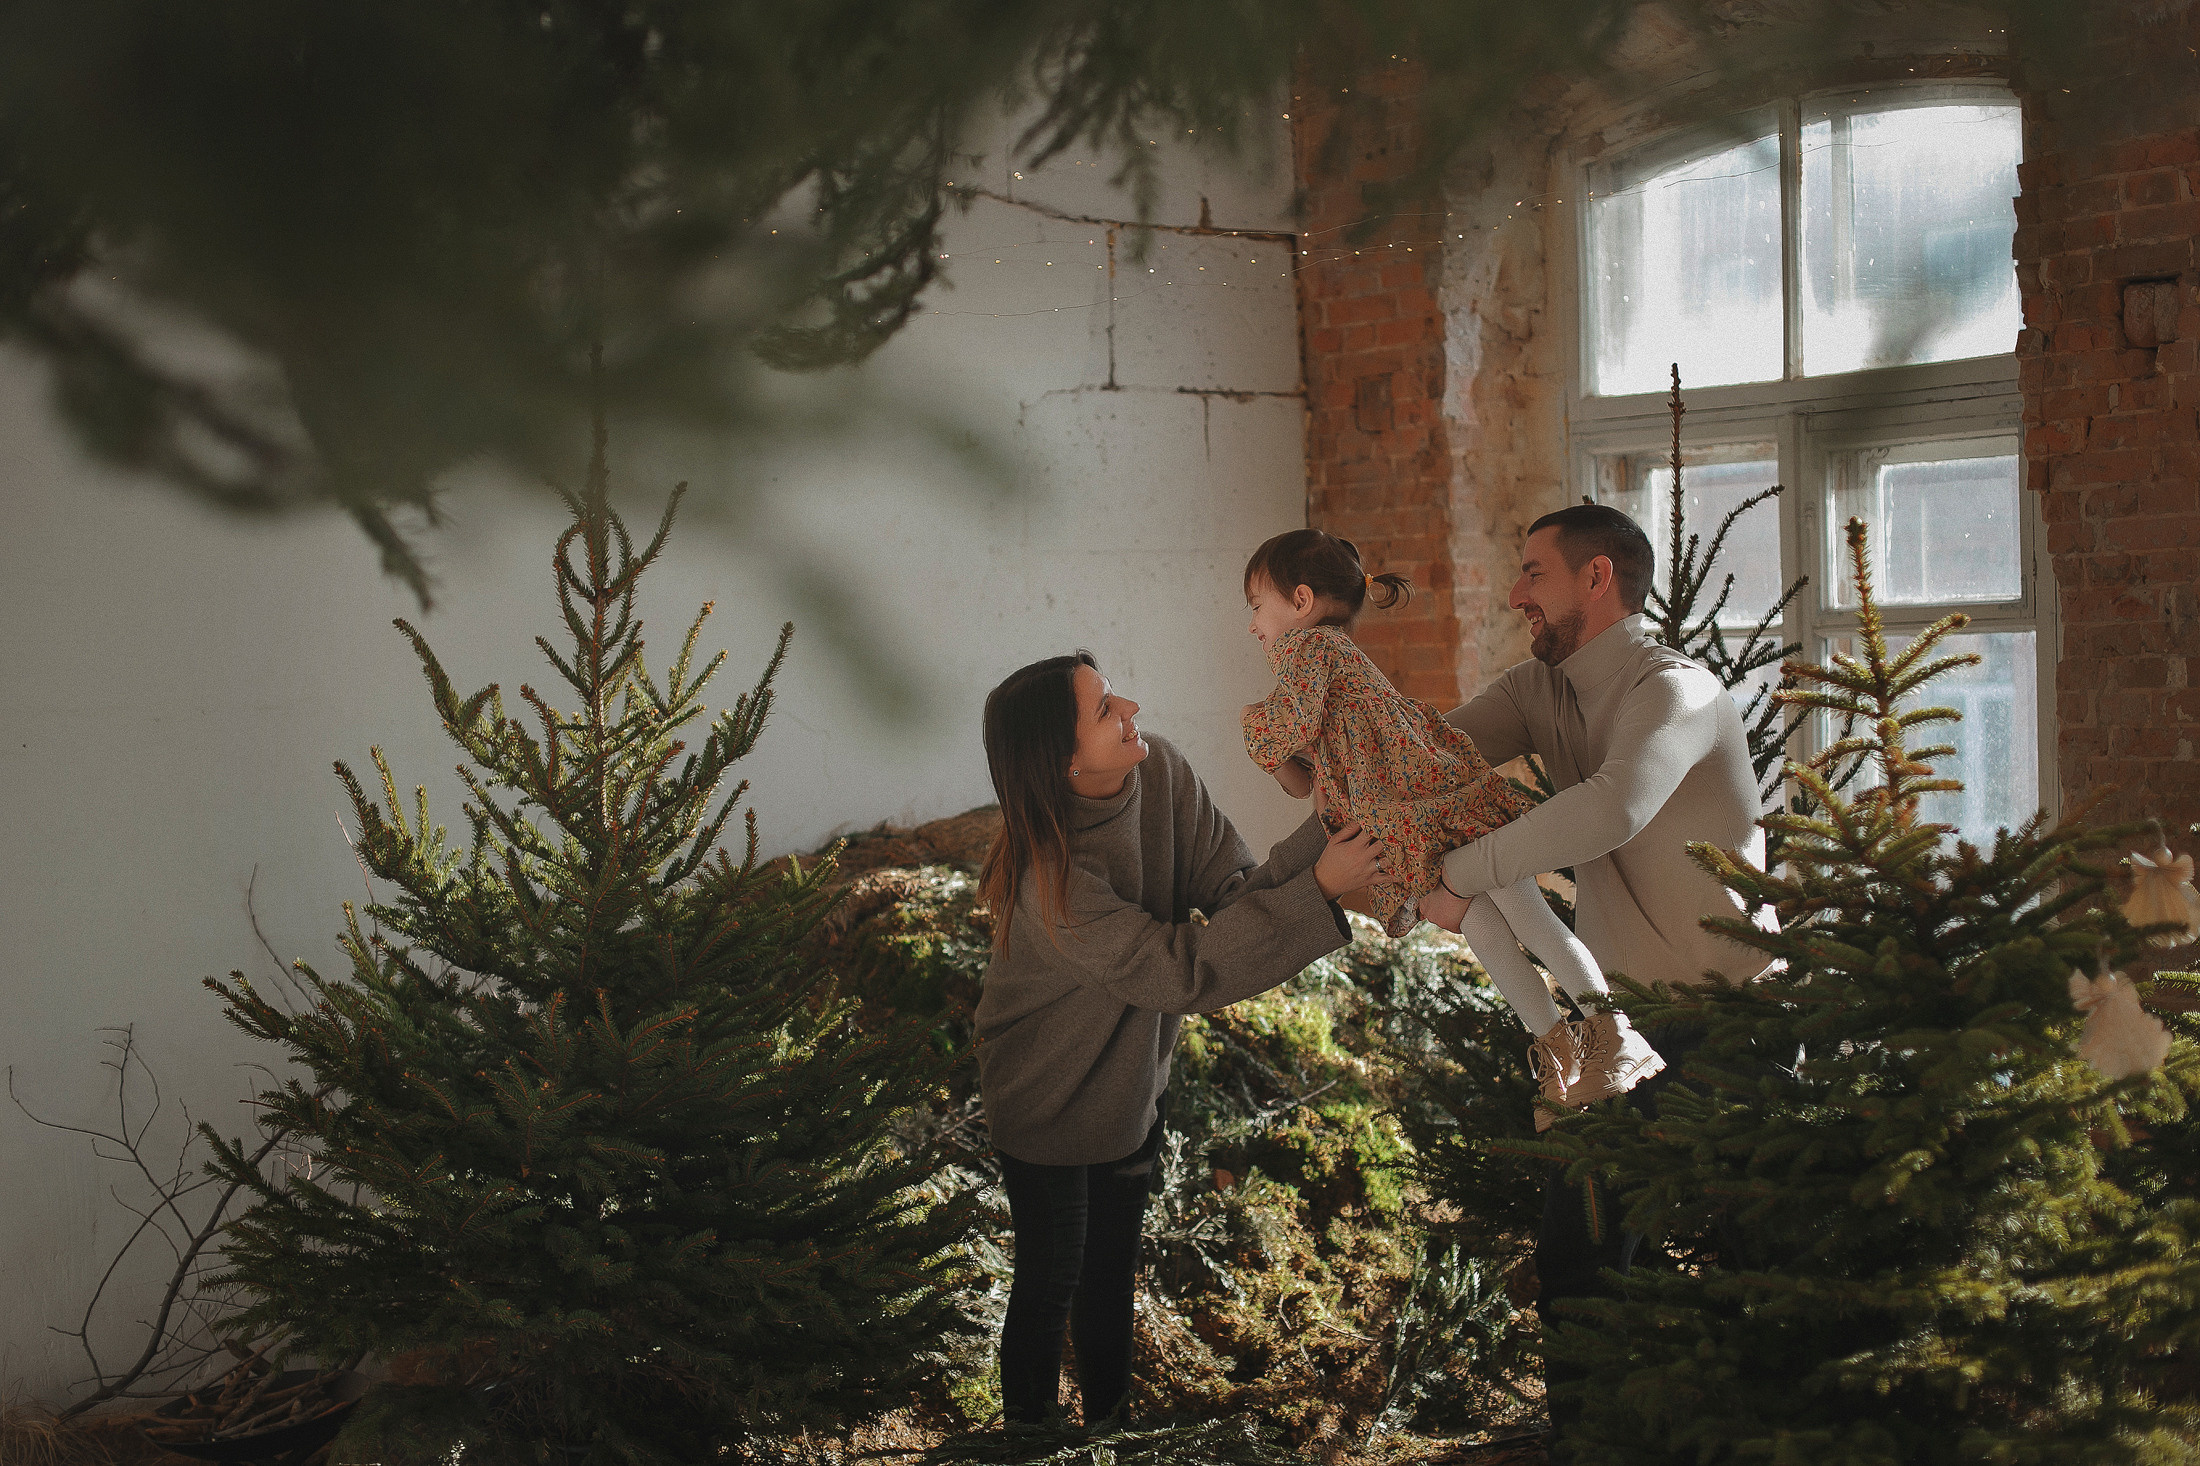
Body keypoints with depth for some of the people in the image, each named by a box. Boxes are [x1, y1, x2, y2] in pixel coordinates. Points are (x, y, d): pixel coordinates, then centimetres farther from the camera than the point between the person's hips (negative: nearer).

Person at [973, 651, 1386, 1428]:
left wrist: (1324, 841, -36)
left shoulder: (1159, 771, -18)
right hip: (1049, 1106, -6)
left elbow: (1233, 889, -17)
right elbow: (1184, 970, -36)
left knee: (1112, 1271, 23)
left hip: (1131, 1085, 6)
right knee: (1052, 1281, 11)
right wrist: (1318, 890, -38)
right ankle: (1029, 1434, 33)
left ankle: (1109, 1419, 42)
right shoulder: (1049, 878, -37)